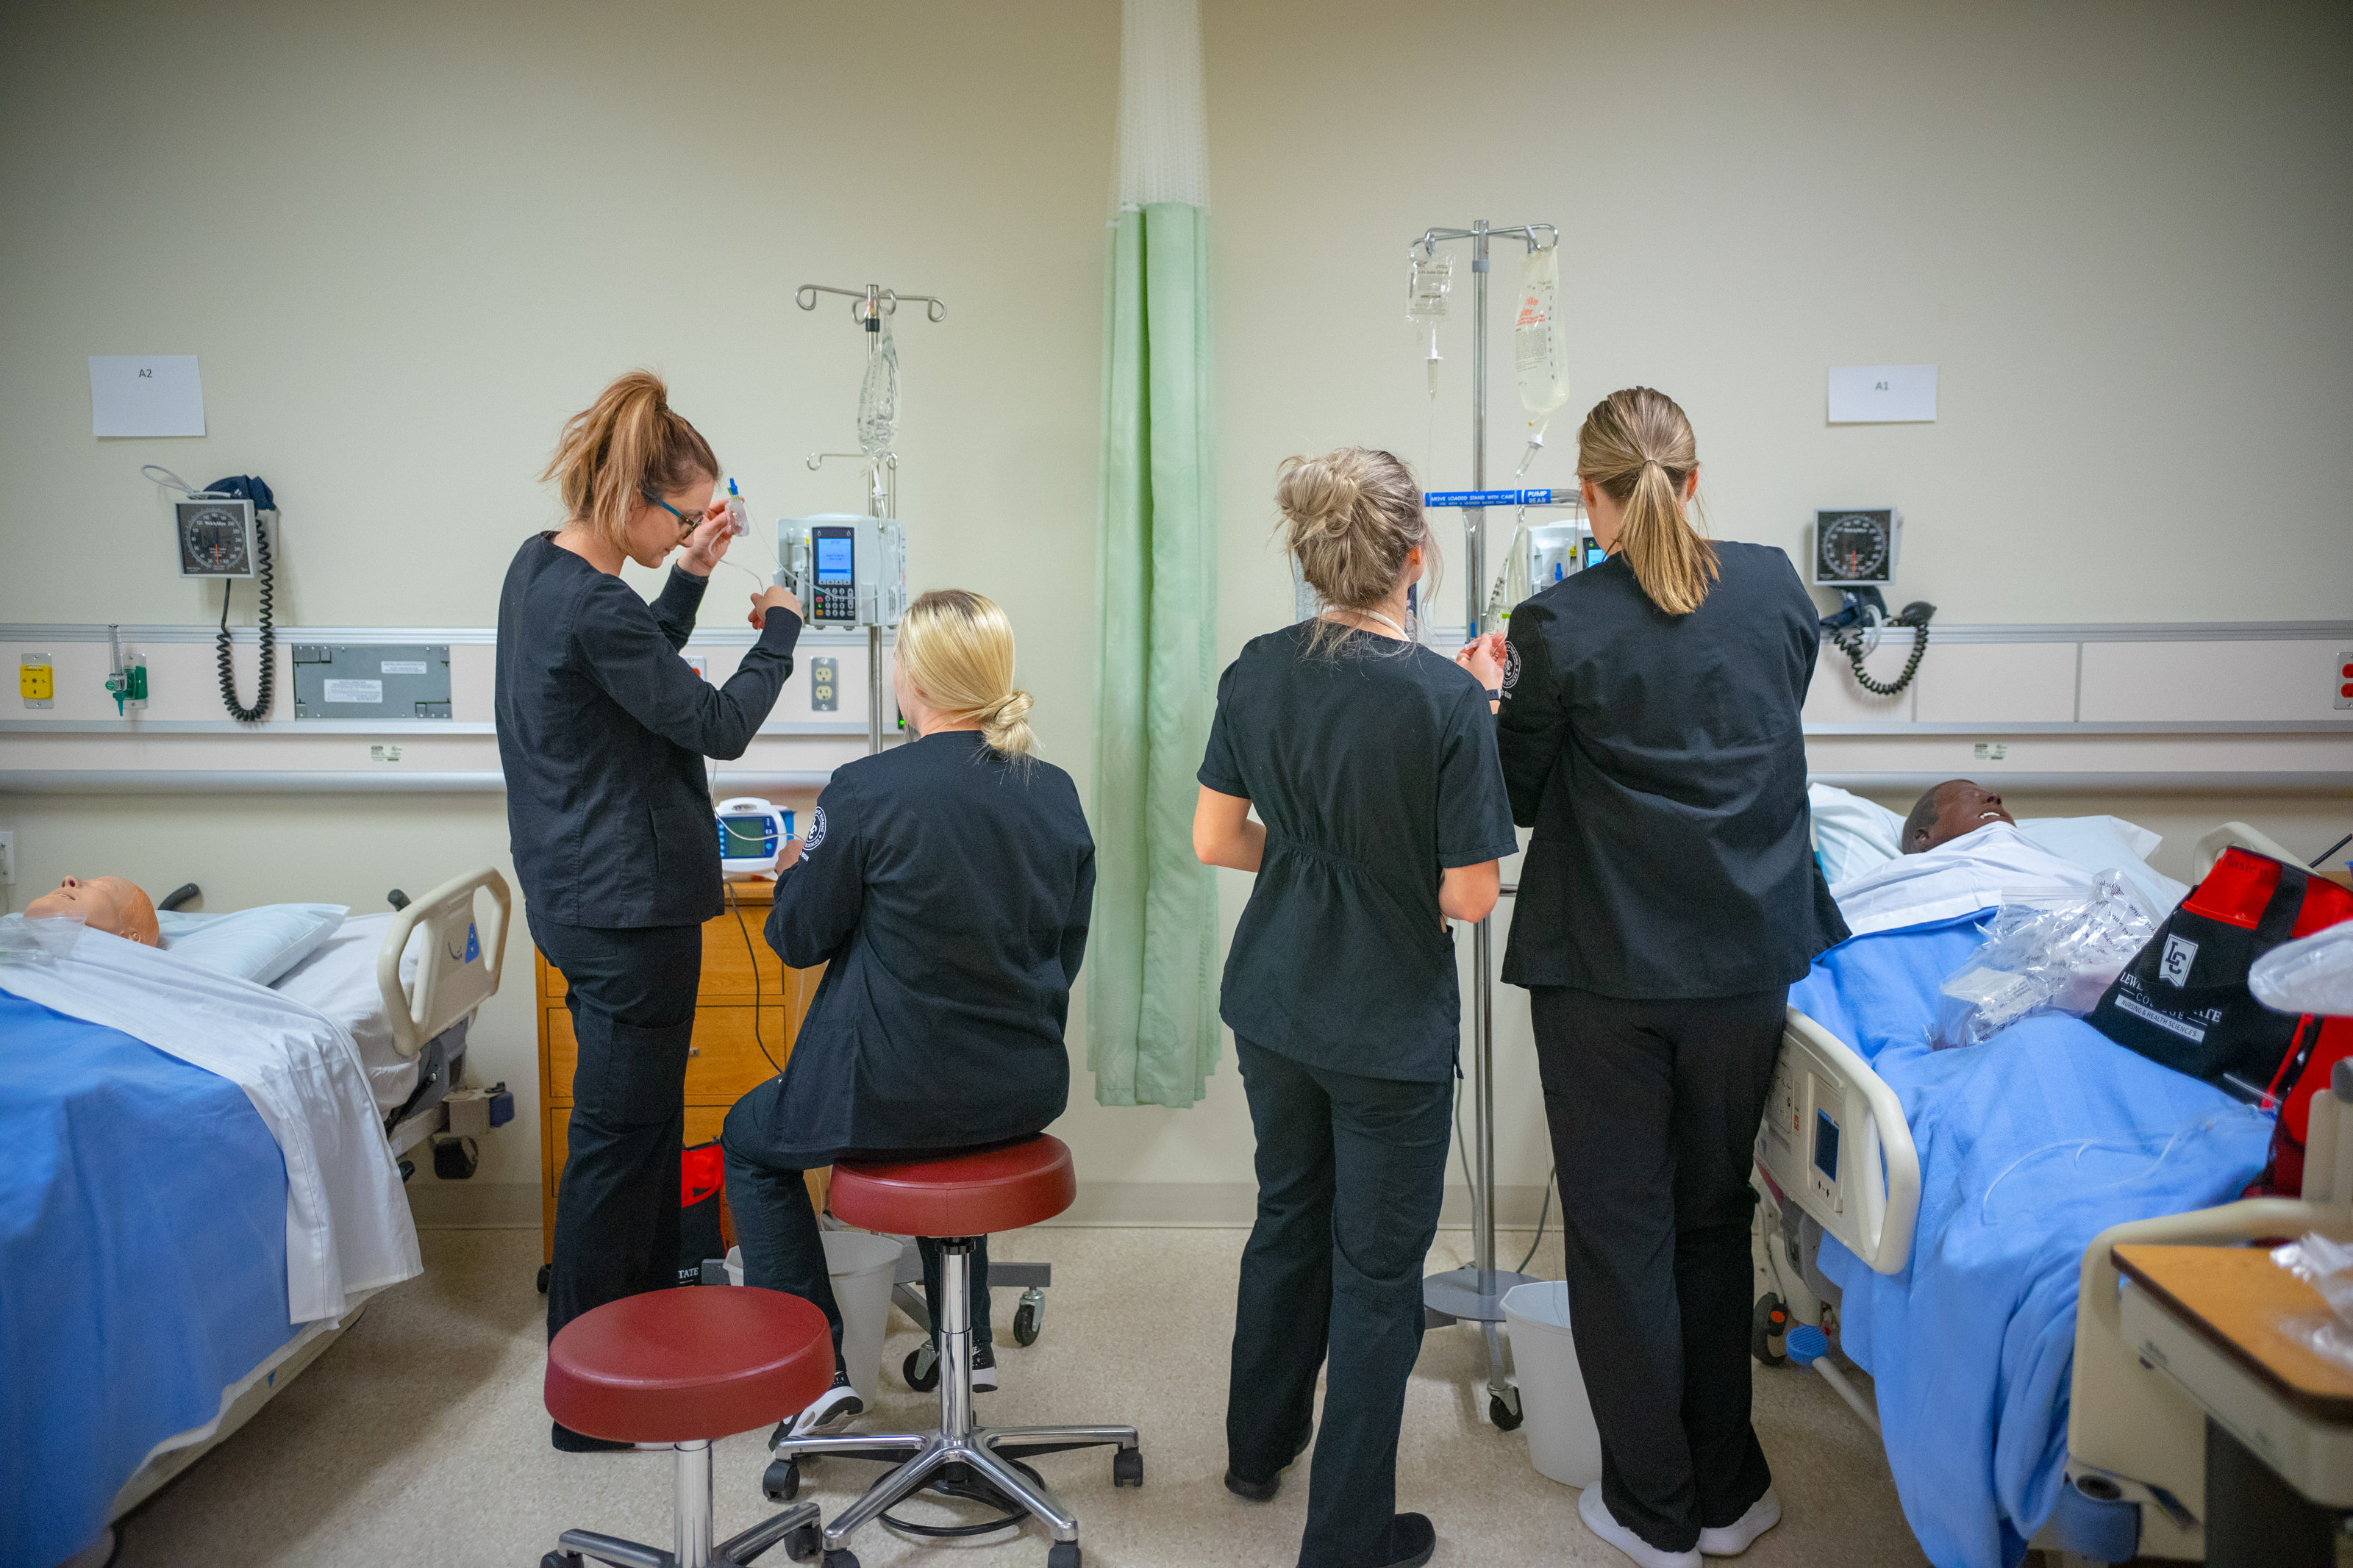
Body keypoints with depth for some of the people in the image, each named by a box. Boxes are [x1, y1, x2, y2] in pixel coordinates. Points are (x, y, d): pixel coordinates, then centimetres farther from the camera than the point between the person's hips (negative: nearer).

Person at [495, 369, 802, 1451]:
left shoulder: (540, 568, 8)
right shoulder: (592, 607, -23)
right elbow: (717, 724, -15)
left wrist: (690, 579, 14)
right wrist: (778, 631, 0)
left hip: (588, 899, 10)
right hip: (627, 909, -10)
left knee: (642, 1122, 20)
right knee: (619, 1138, 0)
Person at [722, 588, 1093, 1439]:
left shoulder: (866, 792, -18)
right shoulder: (1056, 792, -1)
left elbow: (799, 938, -6)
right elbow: (1067, 946, 9)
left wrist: (795, 872, 15)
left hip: (898, 1095, -5)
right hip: (1027, 1093, 6)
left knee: (750, 1141, 23)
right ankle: (967, 1337, 39)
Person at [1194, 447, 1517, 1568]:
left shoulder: (1256, 673, -6)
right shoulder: (1447, 699, -21)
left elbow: (1215, 839, 1)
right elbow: (1469, 898, -18)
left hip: (1273, 1002, 6)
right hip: (1391, 1025, -5)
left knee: (1289, 1218, 26)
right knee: (1377, 1267, 11)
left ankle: (1259, 1446, 47)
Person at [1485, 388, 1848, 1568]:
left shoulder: (1561, 626, -14)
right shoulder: (1775, 589, -2)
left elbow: (1521, 794, -4)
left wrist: (1495, 693, 14)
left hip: (1605, 972, -4)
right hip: (1746, 960, 4)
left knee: (1620, 1231, 11)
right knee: (1715, 1220, 19)